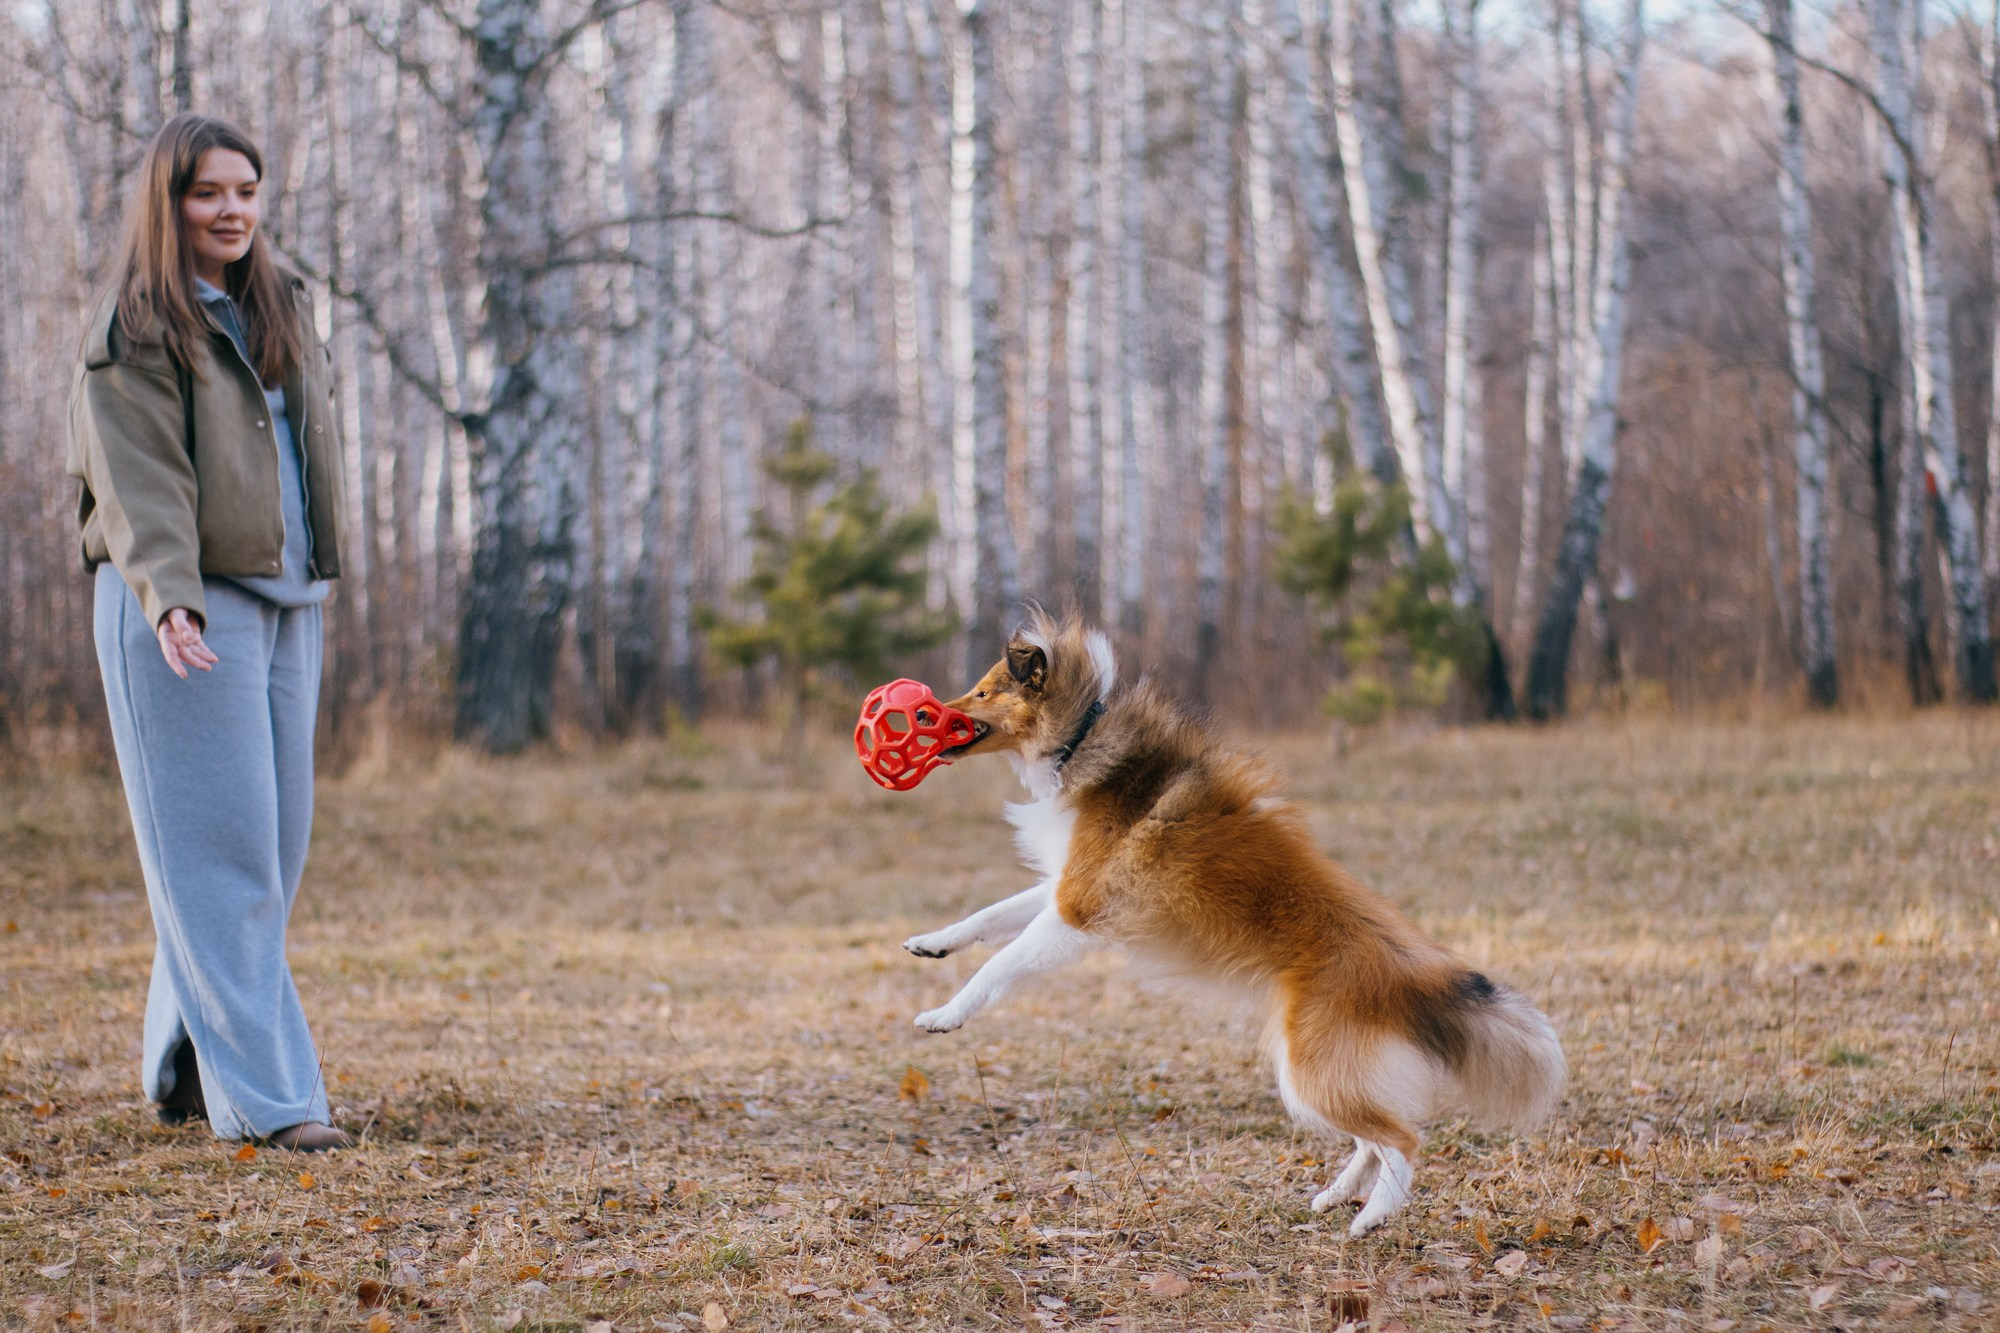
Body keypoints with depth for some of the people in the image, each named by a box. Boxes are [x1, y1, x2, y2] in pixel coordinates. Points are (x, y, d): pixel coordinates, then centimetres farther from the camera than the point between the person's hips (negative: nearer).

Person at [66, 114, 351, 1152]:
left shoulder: (280, 309, 17)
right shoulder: (134, 331, -6)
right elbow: (138, 481, -16)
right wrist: (169, 597, -30)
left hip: (287, 604, 8)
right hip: (182, 611, -7)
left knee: (275, 845, 6)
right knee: (221, 853, -9)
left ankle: (186, 1066, 18)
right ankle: (263, 1095, -11)